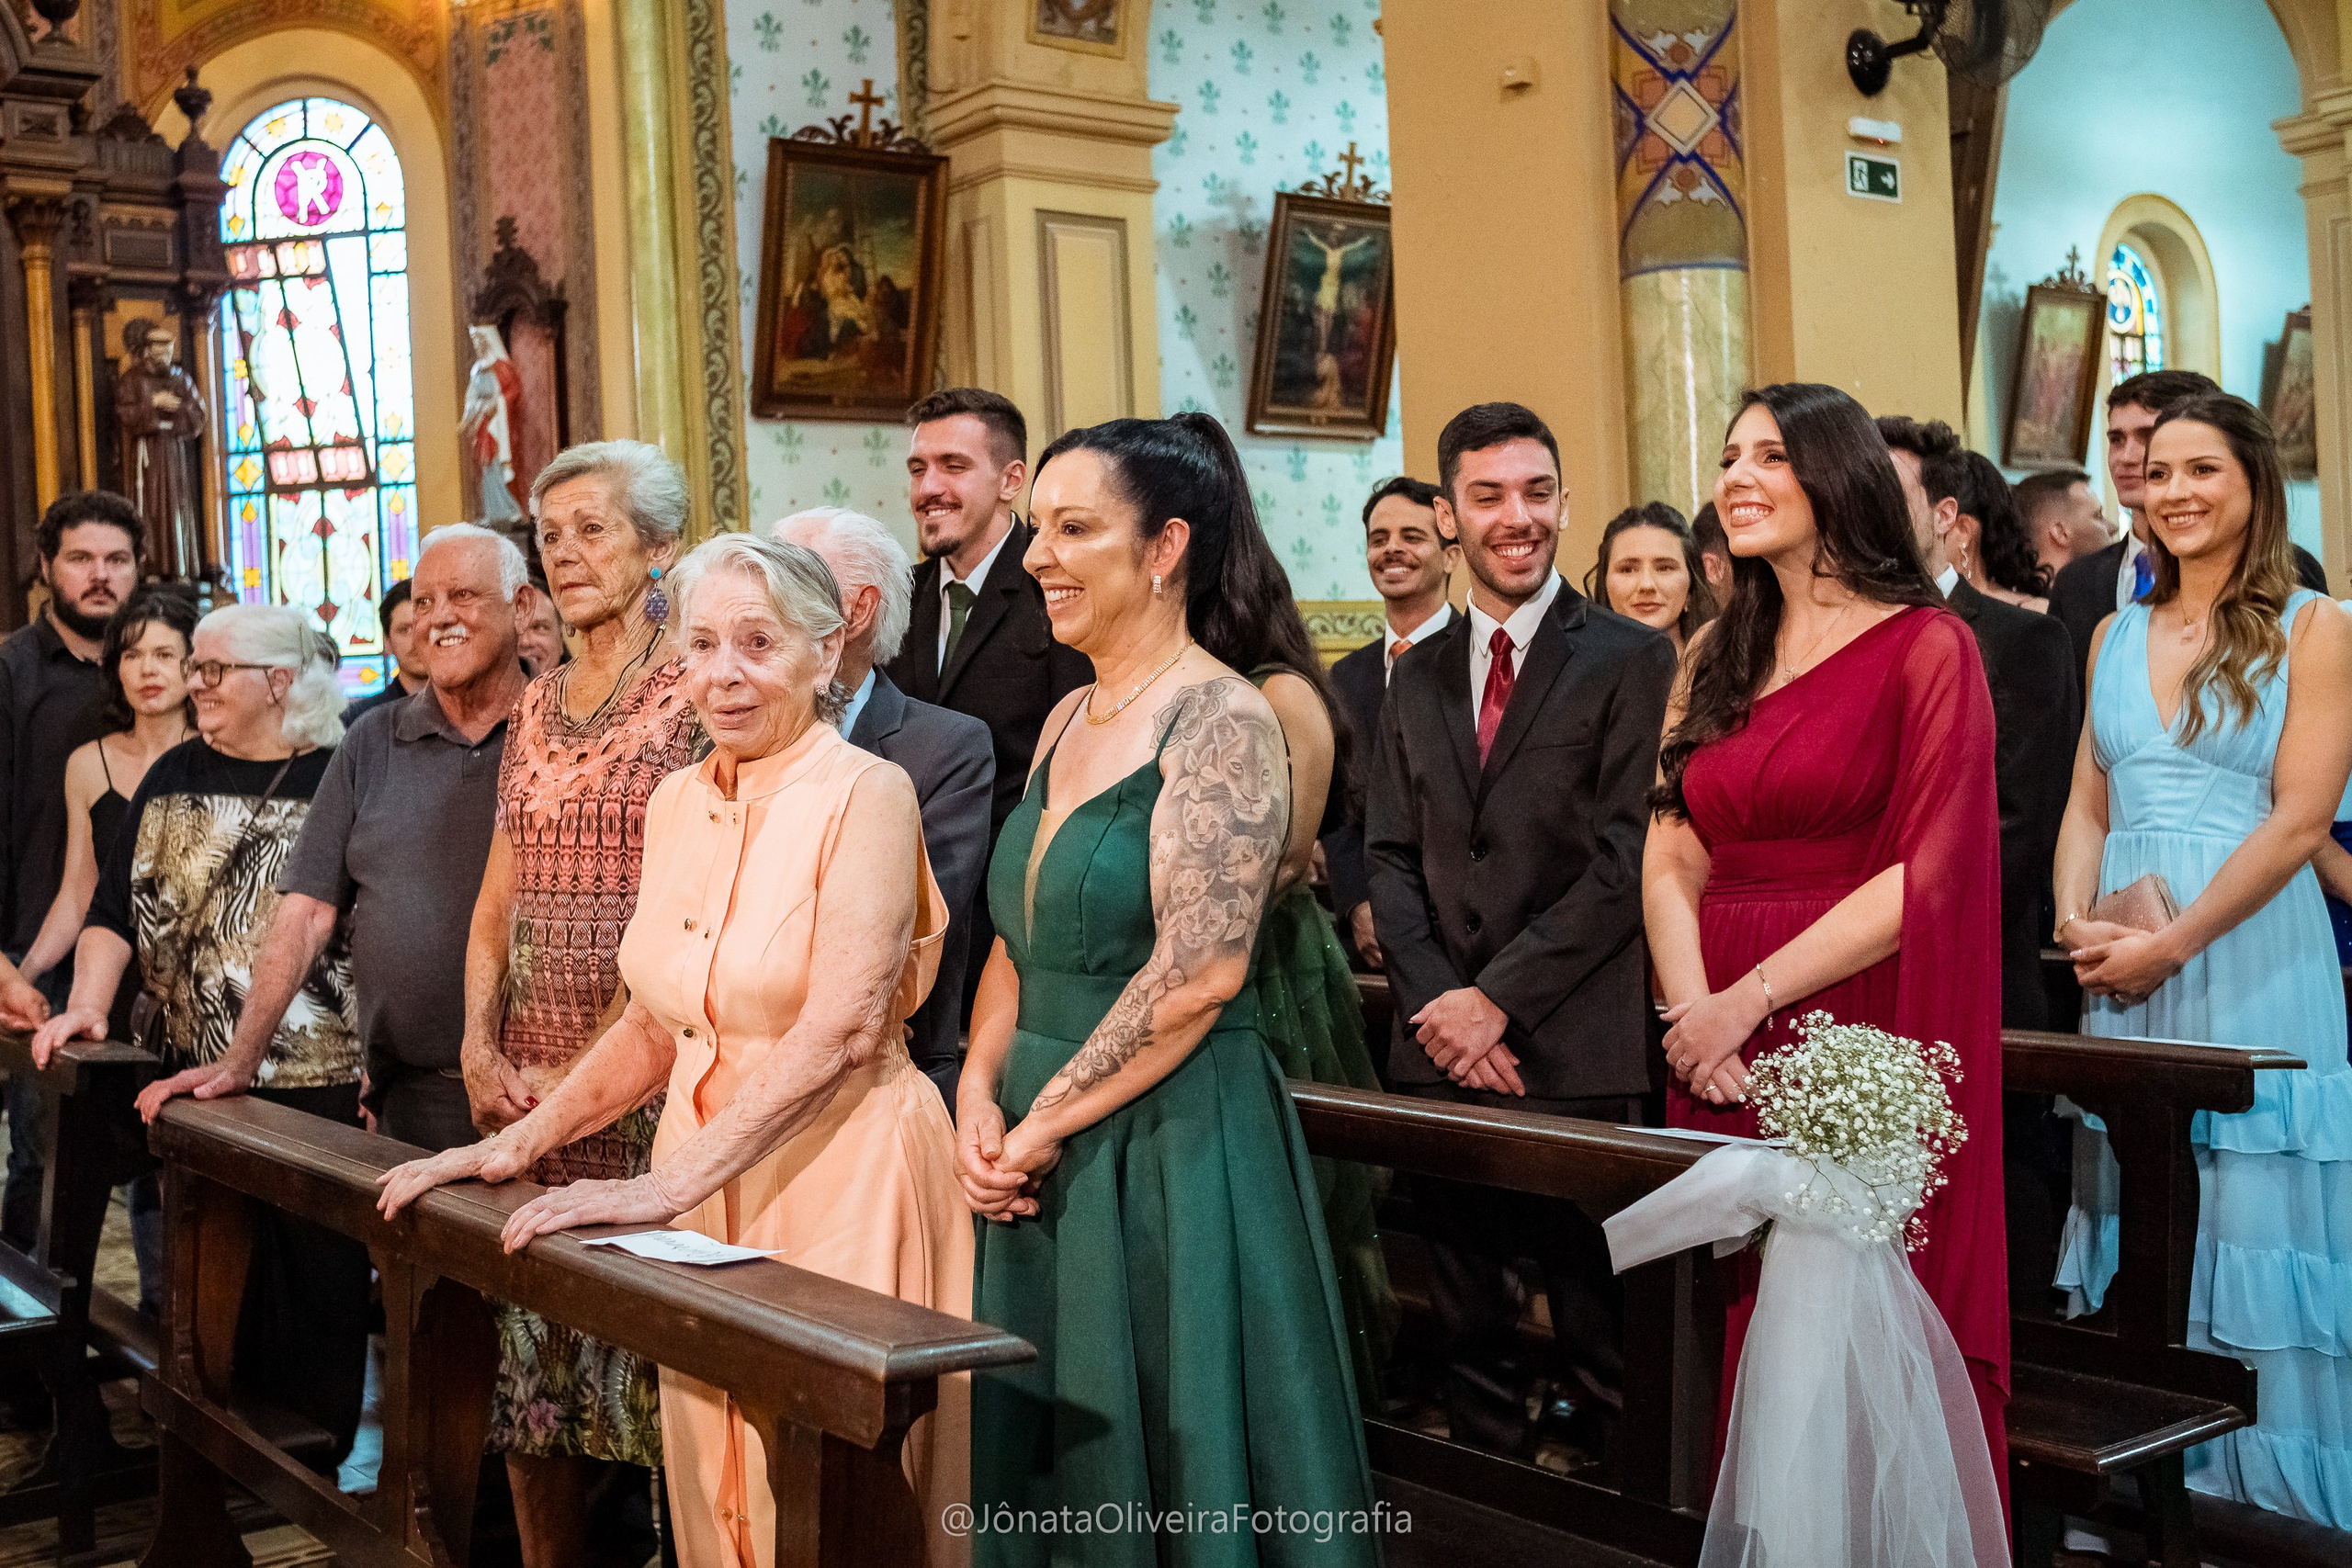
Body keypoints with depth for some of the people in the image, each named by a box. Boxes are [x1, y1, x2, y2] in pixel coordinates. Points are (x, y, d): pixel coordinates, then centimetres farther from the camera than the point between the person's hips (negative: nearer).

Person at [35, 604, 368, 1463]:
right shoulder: (175, 776, 11)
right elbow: (117, 906, 9)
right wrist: (86, 1005, -6)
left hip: (317, 1078, -4)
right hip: (193, 1074, 4)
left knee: (314, 1270, 3)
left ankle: (317, 1452, 17)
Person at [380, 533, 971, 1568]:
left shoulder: (866, 794, -11)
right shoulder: (677, 802, 10)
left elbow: (843, 1027, -21)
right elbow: (654, 1026, 15)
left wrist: (668, 1185, -23)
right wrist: (518, 1145, 6)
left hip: (841, 1170, -6)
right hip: (700, 1179, 6)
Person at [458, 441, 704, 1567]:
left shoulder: (700, 693, -8)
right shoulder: (539, 704, 14)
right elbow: (500, 896, 18)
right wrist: (478, 1044, 4)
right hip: (527, 1081, 7)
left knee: (649, 1351, 0)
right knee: (528, 1357, 13)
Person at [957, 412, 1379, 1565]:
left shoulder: (1221, 722, -13)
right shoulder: (1068, 719, 11)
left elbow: (1200, 969, -21)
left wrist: (1043, 1123, -15)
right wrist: (980, 1097, -1)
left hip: (1172, 1152, -8)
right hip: (1044, 1164, 8)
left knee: (1167, 1462, 5)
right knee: (1052, 1456, 17)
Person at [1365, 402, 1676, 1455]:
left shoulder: (1631, 660, -2)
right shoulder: (1418, 676, 15)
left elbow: (1625, 859, -9)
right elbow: (1389, 855, 11)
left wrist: (1500, 997, -12)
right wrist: (1436, 998, -5)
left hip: (1576, 1052, -5)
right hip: (1440, 1051, 5)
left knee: (1598, 1328, 2)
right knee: (1467, 1329, 14)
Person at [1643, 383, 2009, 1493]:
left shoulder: (1926, 648, -3)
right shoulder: (1716, 659, 14)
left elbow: (1928, 873, -11)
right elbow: (1669, 861, 8)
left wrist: (1751, 998, -13)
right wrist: (1693, 1010, -9)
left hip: (1859, 1033, -5)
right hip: (1722, 1055, 5)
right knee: (1740, 1330, 10)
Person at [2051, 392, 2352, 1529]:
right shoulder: (2115, 636, 13)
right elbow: (2087, 808, 12)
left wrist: (2172, 943, -15)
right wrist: (2076, 923, -6)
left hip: (2249, 956, -4)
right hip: (2122, 966, 5)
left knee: (2246, 1213, 1)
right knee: (2135, 1211, 9)